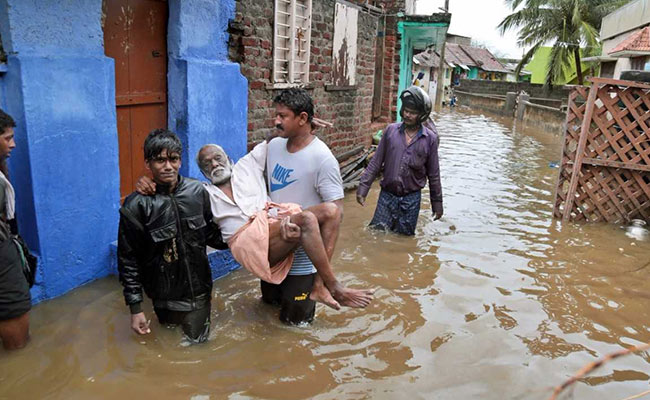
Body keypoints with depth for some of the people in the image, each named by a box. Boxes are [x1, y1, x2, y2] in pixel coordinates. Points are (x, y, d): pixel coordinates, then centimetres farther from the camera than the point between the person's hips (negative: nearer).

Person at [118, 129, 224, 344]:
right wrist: (135, 308, -7)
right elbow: (128, 260, -8)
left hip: (199, 291, 2)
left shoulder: (198, 192, -5)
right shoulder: (136, 206, -13)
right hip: (166, 298, -2)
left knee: (198, 343, 15)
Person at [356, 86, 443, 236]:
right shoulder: (391, 131, -2)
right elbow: (375, 163, 2)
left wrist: (437, 202, 6)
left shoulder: (430, 138, -4)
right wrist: (363, 187, -3)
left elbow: (433, 174, 3)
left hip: (411, 199, -1)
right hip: (387, 195, 1)